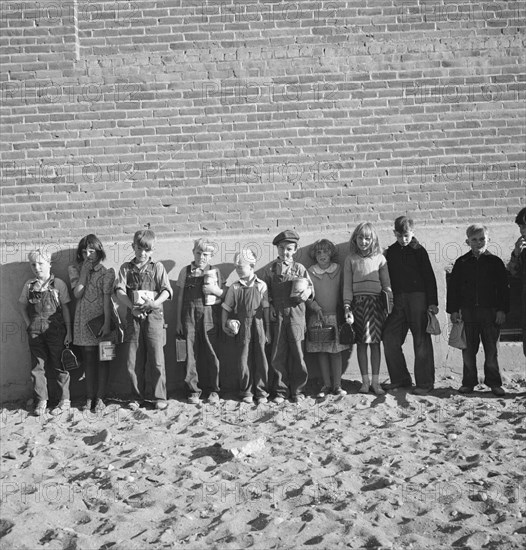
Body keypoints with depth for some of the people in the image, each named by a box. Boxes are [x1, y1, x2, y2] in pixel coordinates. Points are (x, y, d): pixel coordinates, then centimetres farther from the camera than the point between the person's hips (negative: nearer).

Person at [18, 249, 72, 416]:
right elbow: (22, 305, 16)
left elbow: (65, 308, -1)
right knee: (37, 366, 5)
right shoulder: (29, 285, 6)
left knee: (59, 366, 2)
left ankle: (65, 401, 12)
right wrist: (29, 324, 5)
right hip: (35, 332, 3)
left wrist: (69, 331, -3)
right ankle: (41, 402, 15)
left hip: (55, 330, -3)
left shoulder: (58, 284, -2)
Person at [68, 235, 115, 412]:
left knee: (102, 359, 2)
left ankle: (100, 398, 9)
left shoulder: (106, 271, -2)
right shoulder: (75, 269, 5)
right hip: (83, 319, 2)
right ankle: (89, 398, 12)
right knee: (88, 359, 5)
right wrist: (85, 271, -9)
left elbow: (107, 298, -7)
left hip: (100, 318, -2)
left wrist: (107, 323, -14)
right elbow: (77, 293, -7)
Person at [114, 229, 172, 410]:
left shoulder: (157, 267, 7)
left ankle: (158, 396, 7)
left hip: (153, 315, -1)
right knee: (133, 360, 3)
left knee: (156, 358, -3)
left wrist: (154, 303, -18)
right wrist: (132, 306, -17)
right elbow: (119, 291, -1)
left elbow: (166, 291, 0)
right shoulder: (126, 268, 10)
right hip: (133, 316, 2)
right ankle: (137, 396, 15)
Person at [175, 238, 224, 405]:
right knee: (191, 353, 0)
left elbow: (224, 295, 11)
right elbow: (180, 297, 9)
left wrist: (216, 290, -10)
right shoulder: (186, 271, 8)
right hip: (189, 316, 0)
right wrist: (178, 321, 6)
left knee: (211, 353, -1)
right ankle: (194, 390, 10)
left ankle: (214, 390, 10)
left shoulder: (215, 272, 9)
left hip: (210, 316, 0)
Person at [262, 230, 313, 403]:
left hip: (295, 313, -1)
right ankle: (281, 391, 13)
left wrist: (306, 293, -12)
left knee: (297, 353, 1)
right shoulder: (270, 269, 8)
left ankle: (298, 390, 13)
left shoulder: (300, 268, 6)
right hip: (277, 315, 1)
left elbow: (310, 287, 9)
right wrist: (270, 306, -3)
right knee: (278, 355, 3)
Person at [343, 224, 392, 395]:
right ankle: (365, 381, 9)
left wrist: (391, 298, -4)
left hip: (376, 303, 0)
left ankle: (375, 381, 5)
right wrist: (347, 306, -2)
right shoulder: (350, 259, 8)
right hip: (358, 303, 0)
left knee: (375, 342, -1)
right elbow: (347, 285, 7)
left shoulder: (379, 258, 8)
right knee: (361, 343, 2)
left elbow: (386, 283, 9)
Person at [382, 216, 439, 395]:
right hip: (397, 300, 5)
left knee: (421, 342, -2)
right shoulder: (390, 252, 13)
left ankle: (425, 383, 4)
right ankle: (400, 378, 15)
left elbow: (429, 277, -2)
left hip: (418, 298, -5)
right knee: (390, 339, 2)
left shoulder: (418, 251, 0)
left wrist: (433, 302, -9)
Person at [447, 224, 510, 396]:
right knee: (468, 350, 5)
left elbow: (503, 288, 3)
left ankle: (494, 383, 13)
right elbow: (453, 287, 7)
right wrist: (453, 310, 1)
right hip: (468, 311, 1)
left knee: (491, 350, 3)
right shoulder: (461, 263, 6)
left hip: (490, 311, -1)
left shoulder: (495, 262, 4)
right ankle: (468, 382, 15)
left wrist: (502, 310, -4)